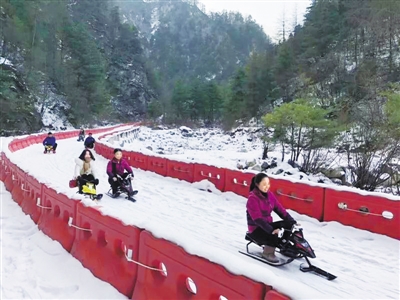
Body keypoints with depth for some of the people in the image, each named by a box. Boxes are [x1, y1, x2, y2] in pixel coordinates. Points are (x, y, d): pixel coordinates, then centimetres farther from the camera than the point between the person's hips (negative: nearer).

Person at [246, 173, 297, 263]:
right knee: (275, 235, -32)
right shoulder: (252, 198, -19)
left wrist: (293, 222, -6)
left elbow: (279, 209, 3)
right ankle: (267, 253, -8)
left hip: (268, 224, 7)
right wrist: (271, 230, -37)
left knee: (289, 225, -12)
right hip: (256, 228, -7)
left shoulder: (269, 194, 3)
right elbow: (258, 218, -27)